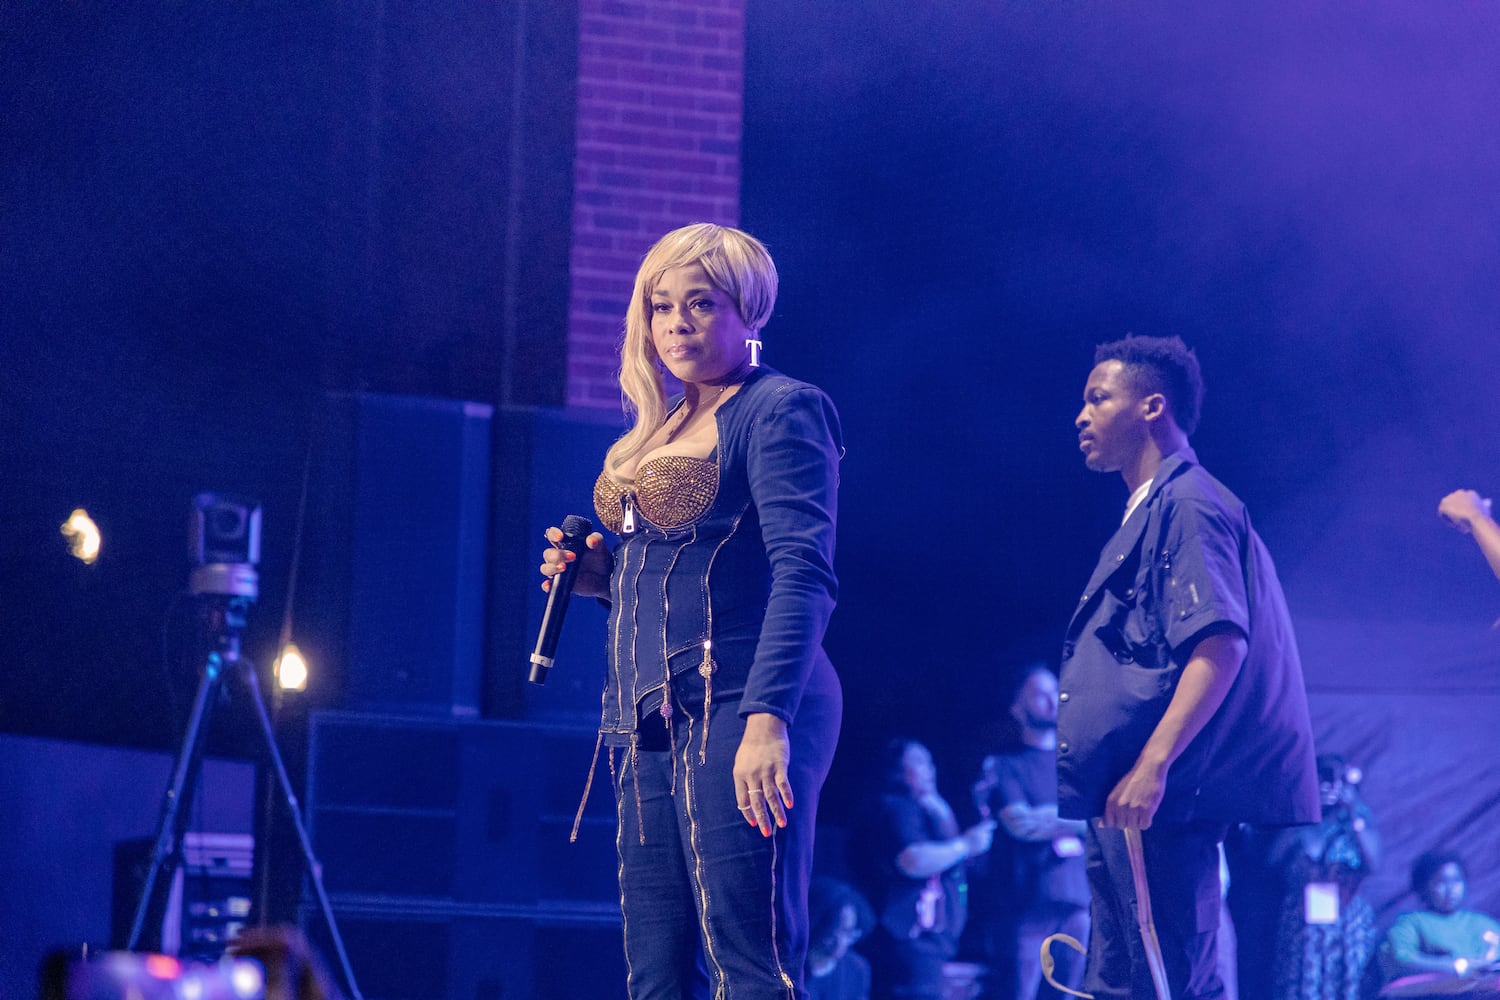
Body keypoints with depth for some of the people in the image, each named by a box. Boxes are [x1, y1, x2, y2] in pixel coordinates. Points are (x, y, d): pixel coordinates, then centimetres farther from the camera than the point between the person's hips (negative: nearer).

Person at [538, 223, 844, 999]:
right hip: (648, 719, 9)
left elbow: (803, 574, -17)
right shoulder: (659, 430, 20)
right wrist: (598, 573, 8)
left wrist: (769, 719, -28)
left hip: (733, 709, -9)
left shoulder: (781, 410, -6)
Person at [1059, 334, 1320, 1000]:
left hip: (1160, 801, -11)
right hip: (1124, 800, 11)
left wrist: (1152, 766, -27)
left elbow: (1220, 644, -20)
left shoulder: (1188, 503, -8)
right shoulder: (1148, 513, 23)